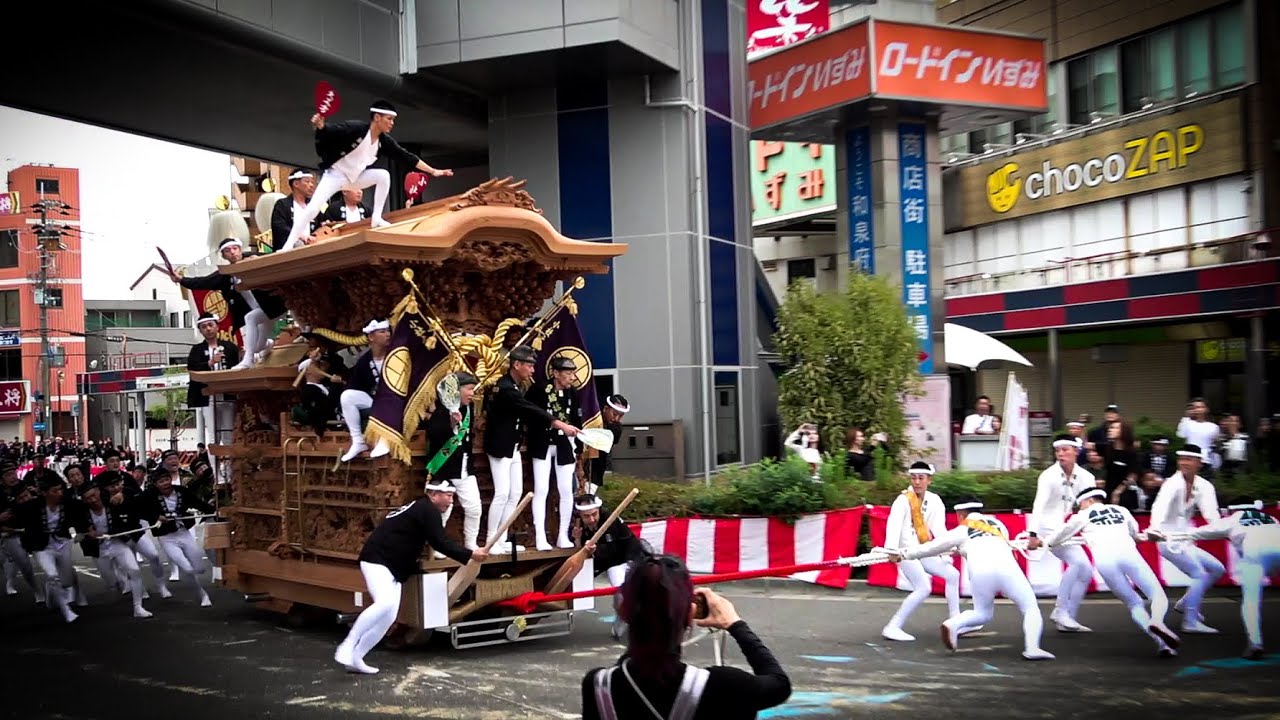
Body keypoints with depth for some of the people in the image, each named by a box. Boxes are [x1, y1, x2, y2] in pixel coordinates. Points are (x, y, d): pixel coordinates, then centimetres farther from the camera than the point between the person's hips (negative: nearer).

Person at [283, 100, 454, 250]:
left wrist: (433, 171, -2)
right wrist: (319, 125, -45)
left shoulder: (385, 141, -5)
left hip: (356, 177, 6)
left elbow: (407, 157, 0)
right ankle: (288, 246, -14)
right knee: (313, 208, -18)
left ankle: (376, 218, -7)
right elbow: (328, 133, -22)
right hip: (335, 174, -6)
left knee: (384, 175, -15)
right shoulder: (355, 128, -23)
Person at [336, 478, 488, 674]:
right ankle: (347, 647, -26)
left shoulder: (419, 509, 21)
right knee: (385, 603, -30)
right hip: (376, 559, -11)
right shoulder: (428, 509, -10)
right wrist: (470, 555, -14)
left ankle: (355, 658, 7)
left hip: (394, 569, 11)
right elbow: (440, 542, -17)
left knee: (389, 618, 4)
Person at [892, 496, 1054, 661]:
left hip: (979, 572, 0)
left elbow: (932, 546, 29)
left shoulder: (961, 531, 24)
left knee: (983, 613, 23)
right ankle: (1032, 648, -10)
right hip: (1006, 567, 0)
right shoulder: (998, 523, 31)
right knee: (1030, 608, 11)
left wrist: (902, 555, 41)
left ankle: (953, 624, 0)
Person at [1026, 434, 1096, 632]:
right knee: (1078, 562, -24)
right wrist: (1033, 534, -37)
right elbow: (1039, 505, -26)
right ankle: (1060, 610, -16)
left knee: (1086, 571, 4)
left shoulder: (1084, 476, -2)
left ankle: (1068, 618, 11)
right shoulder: (1049, 475, -16)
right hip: (1048, 528, -7)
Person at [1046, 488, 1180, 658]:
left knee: (1133, 604, 11)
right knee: (1158, 595, 3)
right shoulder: (1121, 510, 30)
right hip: (1127, 552, 0)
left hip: (1104, 559, 0)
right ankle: (1156, 621, -33)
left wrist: (1044, 542, 52)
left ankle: (1161, 643, -12)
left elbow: (1062, 534, 33)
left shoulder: (1083, 516, 24)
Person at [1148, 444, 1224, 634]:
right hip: (1169, 539, -8)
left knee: (1217, 569, 14)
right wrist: (1155, 529, -53)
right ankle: (1191, 622, -9)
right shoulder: (1173, 483, -16)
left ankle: (1185, 604, 22)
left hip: (1185, 540, 8)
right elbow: (1160, 507, -34)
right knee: (1199, 574, -15)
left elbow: (1211, 513, -11)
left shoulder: (1204, 486, 2)